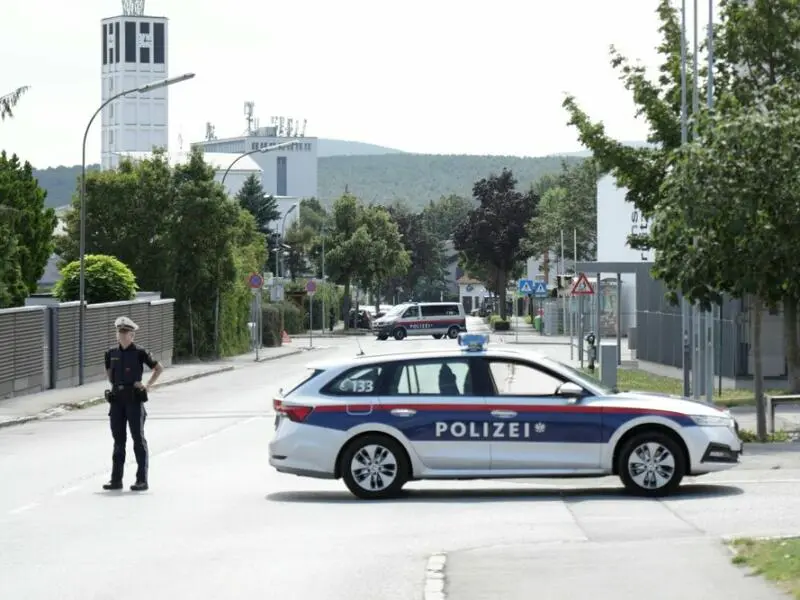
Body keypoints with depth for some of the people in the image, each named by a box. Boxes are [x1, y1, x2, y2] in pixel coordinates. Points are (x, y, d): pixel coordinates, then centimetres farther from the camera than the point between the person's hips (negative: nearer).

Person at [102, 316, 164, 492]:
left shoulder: (139, 353, -6)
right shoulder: (111, 353, 7)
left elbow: (159, 368, 1)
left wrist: (148, 385, -6)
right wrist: (115, 385, 12)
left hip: (134, 399, -5)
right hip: (117, 399, 5)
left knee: (138, 439, -1)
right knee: (118, 439, 9)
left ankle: (142, 480, 1)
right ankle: (116, 479, 13)